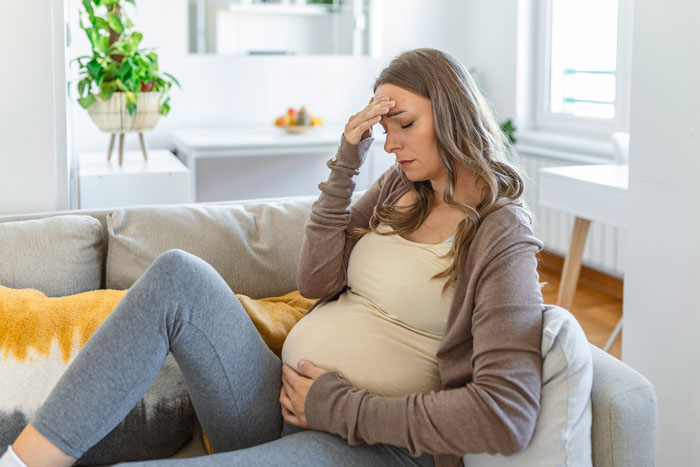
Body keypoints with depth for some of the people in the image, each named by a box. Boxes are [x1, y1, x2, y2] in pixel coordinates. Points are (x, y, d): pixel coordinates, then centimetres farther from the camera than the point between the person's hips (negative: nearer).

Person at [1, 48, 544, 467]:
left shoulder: (503, 238, -9)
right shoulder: (399, 187, 14)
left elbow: (508, 415, -20)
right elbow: (317, 281, 7)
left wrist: (340, 407, -17)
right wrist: (346, 162, -2)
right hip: (284, 402, 7)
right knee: (179, 274, -17)